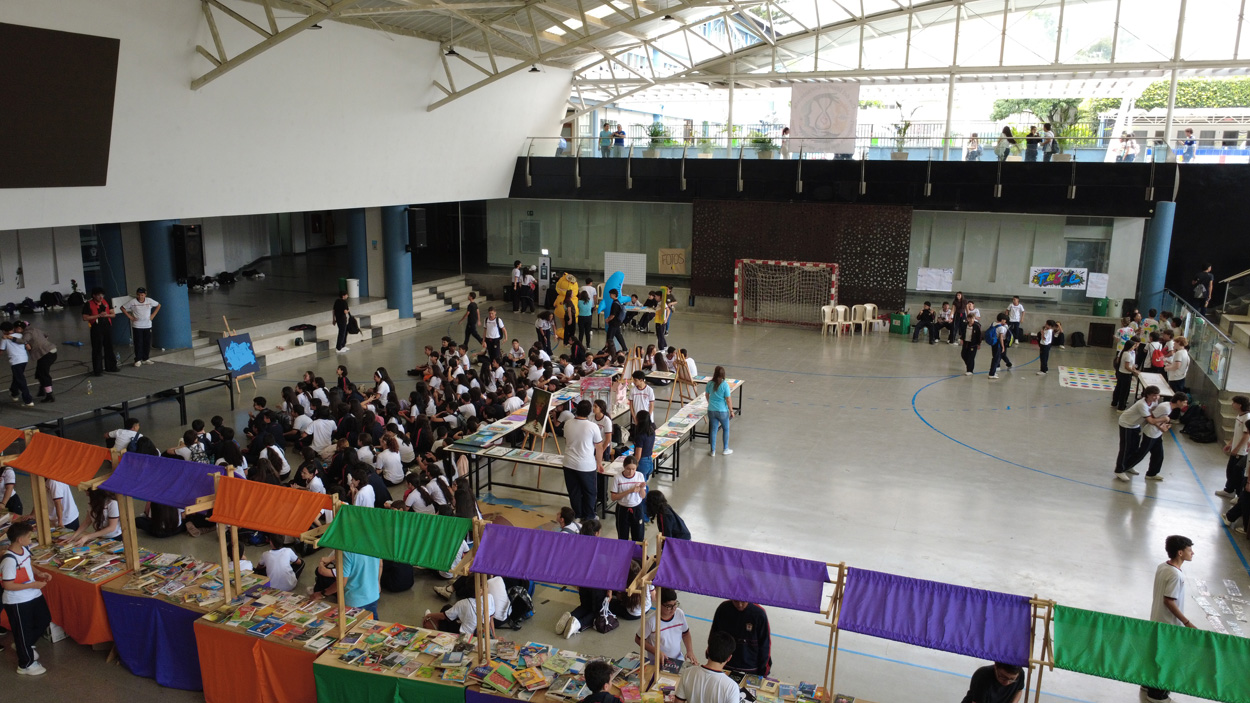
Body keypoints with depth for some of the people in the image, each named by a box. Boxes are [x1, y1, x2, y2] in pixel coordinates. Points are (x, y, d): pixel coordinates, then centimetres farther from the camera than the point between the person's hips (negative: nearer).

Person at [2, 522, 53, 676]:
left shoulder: (25, 549, -2)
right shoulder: (9, 559, -28)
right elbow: (7, 585, -26)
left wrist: (39, 573, 1)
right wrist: (33, 585, -24)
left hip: (33, 595, 9)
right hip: (17, 602, -9)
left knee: (44, 620, 22)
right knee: (23, 631, 9)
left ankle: (24, 646, 47)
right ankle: (26, 664, 27)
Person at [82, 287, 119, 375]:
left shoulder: (106, 303, 10)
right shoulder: (88, 305, -5)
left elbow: (113, 314, 12)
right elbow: (85, 318, -11)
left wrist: (106, 315, -10)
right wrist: (98, 315, -16)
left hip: (107, 326, 5)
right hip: (96, 328, -5)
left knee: (109, 348, 12)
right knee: (97, 350, -2)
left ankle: (110, 367, 23)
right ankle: (97, 370, 4)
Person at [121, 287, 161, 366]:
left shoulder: (149, 301, 0)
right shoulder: (132, 301, -6)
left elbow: (158, 305, 14)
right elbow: (123, 308, 1)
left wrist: (153, 315, 6)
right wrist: (130, 317, -5)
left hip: (147, 326, 3)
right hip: (137, 326, -3)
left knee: (147, 343, 6)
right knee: (138, 343, -4)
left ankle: (145, 359, 18)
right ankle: (138, 360, 3)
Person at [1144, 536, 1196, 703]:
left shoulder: (1162, 566, -1)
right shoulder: (1175, 575, -27)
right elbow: (1169, 601, -25)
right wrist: (1187, 623, -18)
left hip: (1157, 620, 9)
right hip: (1169, 624, -8)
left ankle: (1149, 684, 38)